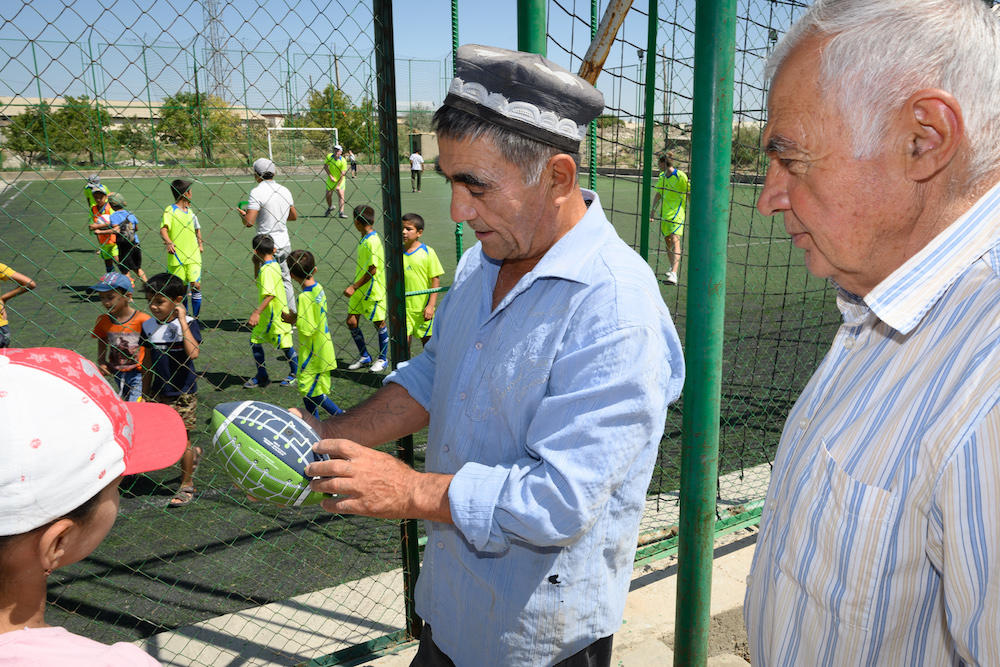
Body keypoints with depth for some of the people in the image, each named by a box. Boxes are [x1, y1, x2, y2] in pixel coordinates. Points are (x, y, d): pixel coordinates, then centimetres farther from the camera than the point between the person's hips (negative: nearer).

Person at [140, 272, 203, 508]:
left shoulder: (187, 324, -14)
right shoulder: (148, 326, 2)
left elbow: (193, 353, -32)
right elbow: (148, 362, 10)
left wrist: (182, 321, -29)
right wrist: (145, 394, 13)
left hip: (183, 394, -5)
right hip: (158, 393, 5)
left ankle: (187, 485, 22)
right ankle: (195, 452, 35)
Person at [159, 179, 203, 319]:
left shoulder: (190, 211, 13)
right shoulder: (170, 210, -6)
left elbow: (197, 228, 27)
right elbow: (163, 229, -18)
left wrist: (200, 244, 16)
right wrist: (168, 242, -35)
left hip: (193, 256, 4)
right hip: (177, 257, -4)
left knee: (196, 285, -9)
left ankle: (195, 317, 0)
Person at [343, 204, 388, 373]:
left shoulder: (372, 241, -20)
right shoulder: (364, 239, 8)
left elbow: (372, 270, -22)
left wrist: (354, 287, -20)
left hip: (372, 290, -9)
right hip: (359, 289, 9)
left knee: (379, 323, 5)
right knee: (352, 321, 7)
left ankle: (383, 359, 20)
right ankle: (365, 357, 22)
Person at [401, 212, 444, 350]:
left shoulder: (427, 252, -7)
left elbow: (435, 280, -7)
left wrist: (431, 305, -12)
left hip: (423, 308, -2)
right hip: (403, 307, 2)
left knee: (427, 341, 11)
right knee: (403, 341, -3)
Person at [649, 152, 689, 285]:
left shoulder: (680, 176, -11)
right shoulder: (662, 176, 9)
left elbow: (689, 194, -7)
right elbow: (658, 195, 14)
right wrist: (653, 212, 10)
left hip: (677, 213, -7)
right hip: (665, 214, 7)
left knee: (675, 240, -17)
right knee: (667, 240, 12)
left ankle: (673, 274, -26)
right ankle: (672, 267, 31)